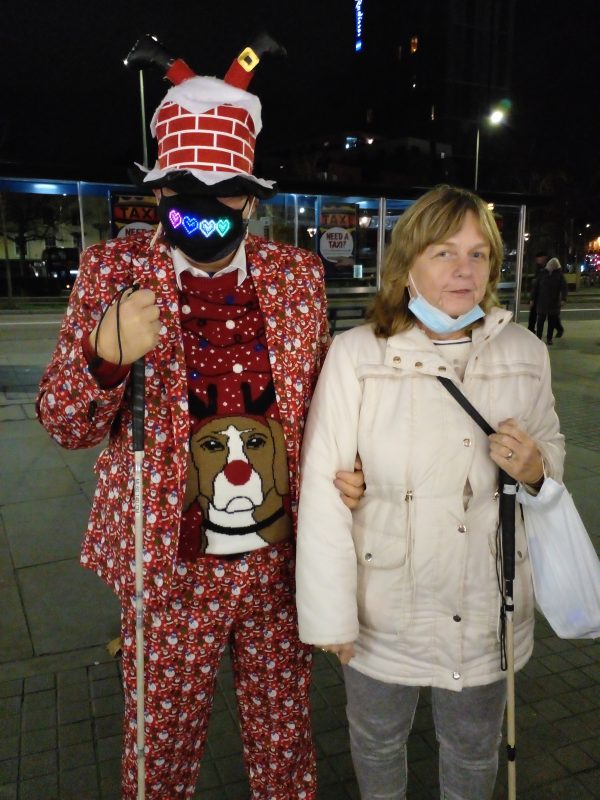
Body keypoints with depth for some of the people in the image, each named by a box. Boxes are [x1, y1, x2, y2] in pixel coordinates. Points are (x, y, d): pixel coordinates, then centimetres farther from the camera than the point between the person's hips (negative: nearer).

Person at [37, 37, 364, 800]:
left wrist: (344, 471, -7)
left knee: (284, 737, 22)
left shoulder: (299, 273, -1)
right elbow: (64, 423, -6)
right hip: (171, 564, -1)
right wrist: (105, 357, -27)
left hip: (282, 560, 2)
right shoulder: (114, 268, -7)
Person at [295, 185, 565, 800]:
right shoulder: (356, 353, -16)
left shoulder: (525, 354, -4)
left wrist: (535, 469, -13)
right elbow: (322, 490, -15)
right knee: (376, 743, 24)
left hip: (488, 609, 3)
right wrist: (330, 612, -12)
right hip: (385, 606, -2)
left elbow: (553, 447, 11)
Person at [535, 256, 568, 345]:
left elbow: (564, 288, -7)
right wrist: (535, 299, 4)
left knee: (552, 321, 5)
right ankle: (538, 337, 5)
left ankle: (549, 339, 12)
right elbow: (537, 287, 7)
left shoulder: (559, 274, -1)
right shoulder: (543, 273, 3)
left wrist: (563, 299, -22)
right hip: (542, 302, 0)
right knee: (540, 320, -1)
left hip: (554, 302, 0)